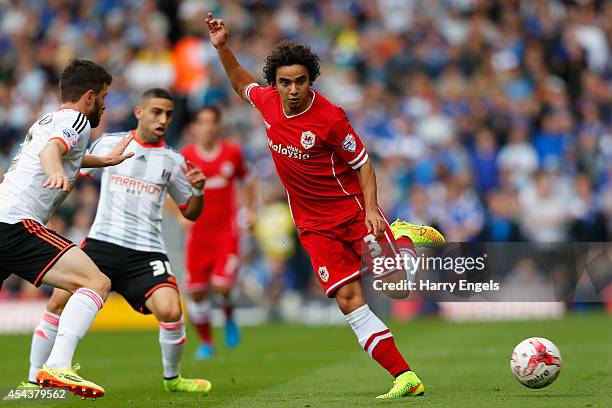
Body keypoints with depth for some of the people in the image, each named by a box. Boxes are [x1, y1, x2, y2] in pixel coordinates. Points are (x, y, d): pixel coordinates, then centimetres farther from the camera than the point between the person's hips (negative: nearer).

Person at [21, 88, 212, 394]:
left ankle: (172, 378, 5)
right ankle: (34, 380, 0)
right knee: (59, 301, -15)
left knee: (169, 310, -23)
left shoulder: (172, 161, 7)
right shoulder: (109, 144, 7)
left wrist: (198, 190, -6)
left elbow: (190, 213, 14)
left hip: (146, 252, 0)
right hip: (102, 242, 0)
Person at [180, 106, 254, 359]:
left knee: (222, 286, -17)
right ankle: (206, 342, 20)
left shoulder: (232, 153, 0)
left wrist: (249, 210, 6)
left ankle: (229, 317, 17)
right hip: (198, 232, 1)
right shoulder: (185, 157, -3)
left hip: (226, 231, -1)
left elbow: (246, 181, 17)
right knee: (196, 292, 0)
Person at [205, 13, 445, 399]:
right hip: (314, 225, 4)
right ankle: (406, 378, -7)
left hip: (351, 209, -4)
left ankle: (403, 234, 18)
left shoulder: (329, 117, -18)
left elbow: (363, 164, -8)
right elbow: (242, 84, 22)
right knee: (349, 299, -8)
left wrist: (371, 208, -20)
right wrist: (223, 48, 10)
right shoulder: (269, 101, -3)